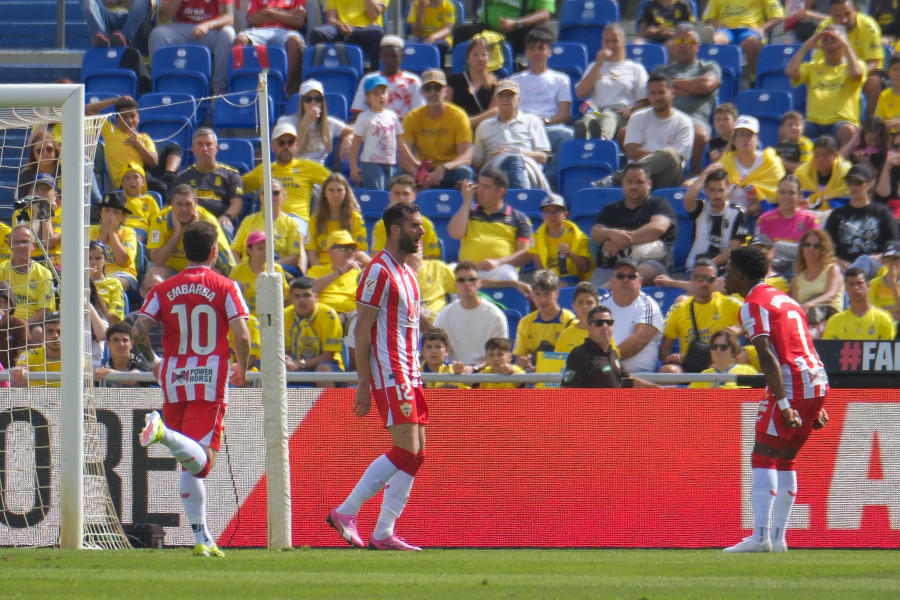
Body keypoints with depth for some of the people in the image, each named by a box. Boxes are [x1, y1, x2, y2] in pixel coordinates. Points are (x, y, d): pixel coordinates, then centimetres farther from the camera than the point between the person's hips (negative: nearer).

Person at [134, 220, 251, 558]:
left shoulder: (164, 290, 7)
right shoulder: (225, 288, 0)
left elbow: (138, 332, -2)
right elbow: (241, 336, -8)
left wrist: (153, 362, 17)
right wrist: (242, 368, 11)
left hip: (174, 380, 4)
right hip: (211, 380, -4)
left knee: (189, 465, 12)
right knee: (200, 461, -14)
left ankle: (202, 539, 12)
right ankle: (165, 433, -44)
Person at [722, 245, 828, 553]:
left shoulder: (753, 306, -6)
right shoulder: (784, 299, 22)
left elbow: (768, 357, -16)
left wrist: (783, 405, -22)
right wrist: (815, 408, 24)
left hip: (790, 385, -9)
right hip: (817, 381, 9)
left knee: (763, 457, -8)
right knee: (784, 459, 15)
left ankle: (760, 536, -19)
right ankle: (778, 538, 14)